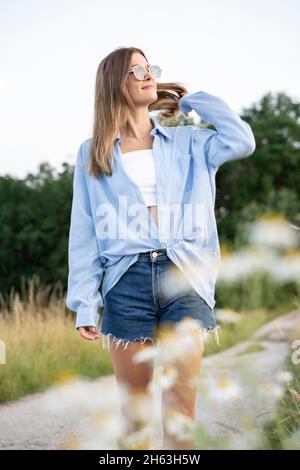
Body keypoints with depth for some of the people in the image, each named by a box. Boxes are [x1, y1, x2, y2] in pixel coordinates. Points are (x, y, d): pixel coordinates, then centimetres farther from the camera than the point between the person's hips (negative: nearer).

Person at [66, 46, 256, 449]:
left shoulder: (186, 142, 14)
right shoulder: (93, 154, 11)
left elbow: (242, 141, -2)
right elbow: (84, 233, 7)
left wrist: (192, 99, 10)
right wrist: (84, 303, -1)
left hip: (182, 276, 0)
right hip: (127, 280, 0)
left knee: (182, 399, -6)